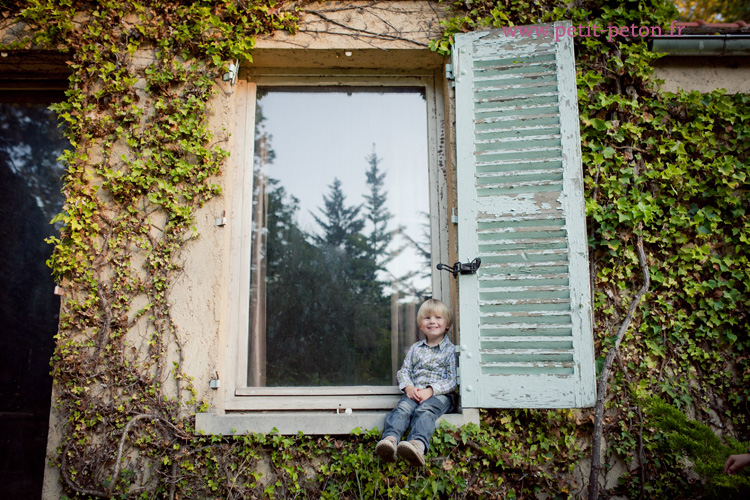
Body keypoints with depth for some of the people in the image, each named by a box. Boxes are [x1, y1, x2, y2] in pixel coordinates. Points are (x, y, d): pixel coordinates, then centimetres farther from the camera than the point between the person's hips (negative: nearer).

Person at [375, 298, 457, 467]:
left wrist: (430, 390, -15)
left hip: (439, 395, -3)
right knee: (403, 407, -29)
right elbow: (404, 371, 17)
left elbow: (452, 380, 0)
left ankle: (418, 444, -62)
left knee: (425, 410, -35)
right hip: (414, 393, 3)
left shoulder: (450, 350, 9)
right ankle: (390, 438, -56)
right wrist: (409, 387, -6)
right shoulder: (415, 348, 23)